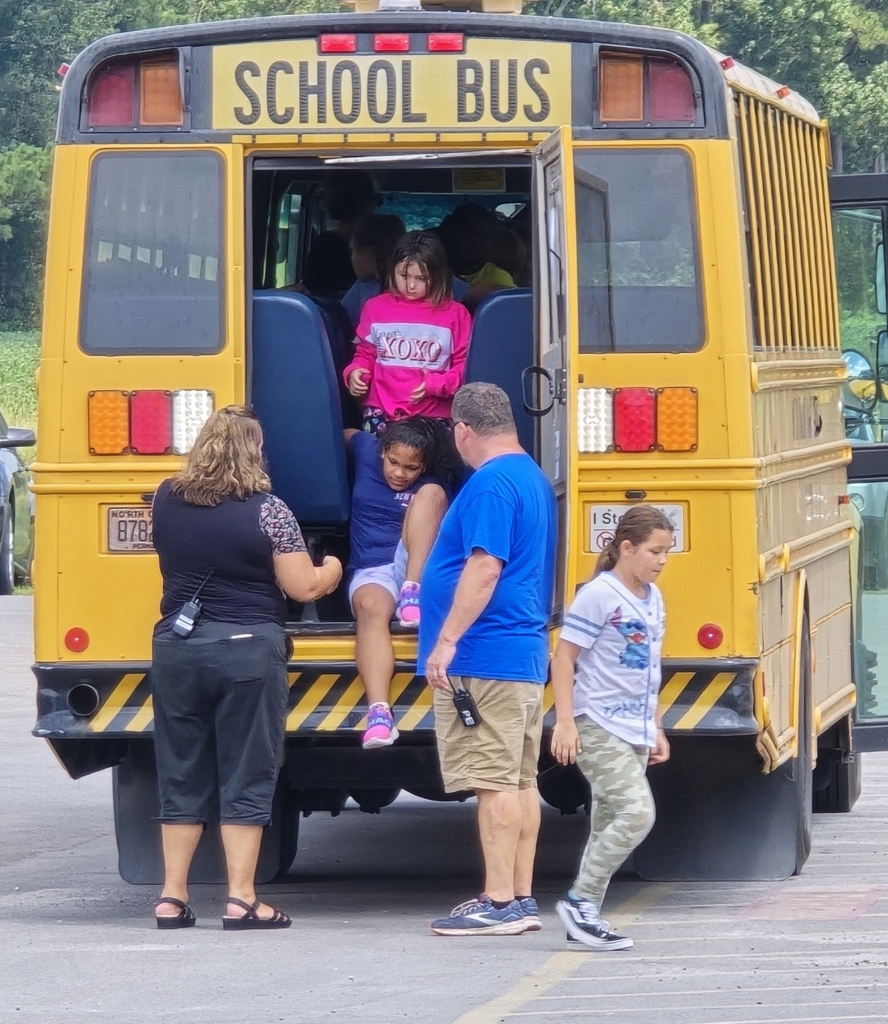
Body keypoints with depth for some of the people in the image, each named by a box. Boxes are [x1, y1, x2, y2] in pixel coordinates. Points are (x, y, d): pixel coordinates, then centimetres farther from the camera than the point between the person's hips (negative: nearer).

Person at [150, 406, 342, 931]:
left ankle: (172, 897, 10)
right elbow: (303, 587, -7)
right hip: (248, 652, -4)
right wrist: (331, 571, 12)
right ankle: (241, 900, -1)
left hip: (177, 648, 4)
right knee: (246, 779, 1)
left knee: (182, 776, 10)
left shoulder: (167, 501, 3)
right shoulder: (266, 509, -10)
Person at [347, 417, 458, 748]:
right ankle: (379, 712, -61)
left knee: (430, 495, -24)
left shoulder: (434, 485, 2)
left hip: (418, 568, 0)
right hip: (372, 572, 0)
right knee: (371, 607, -40)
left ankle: (413, 593, -35)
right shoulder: (366, 449, 8)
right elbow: (342, 431, 31)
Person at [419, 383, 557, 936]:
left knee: (495, 782, -10)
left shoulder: (491, 483, -15)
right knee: (520, 781, 11)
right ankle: (522, 898, 14)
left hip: (486, 657, -10)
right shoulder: (533, 478, 16)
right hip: (528, 654, 10)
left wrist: (447, 640, -23)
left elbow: (485, 566, -23)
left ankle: (500, 903, -11)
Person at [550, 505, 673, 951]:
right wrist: (565, 721, -18)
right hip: (598, 727, -9)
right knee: (636, 813, -18)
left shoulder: (652, 599, 12)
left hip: (634, 732, 9)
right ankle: (579, 901, -10)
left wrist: (656, 729, 23)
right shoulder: (599, 595, -13)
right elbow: (563, 657, -13)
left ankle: (585, 917, 12)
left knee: (609, 825, 8)